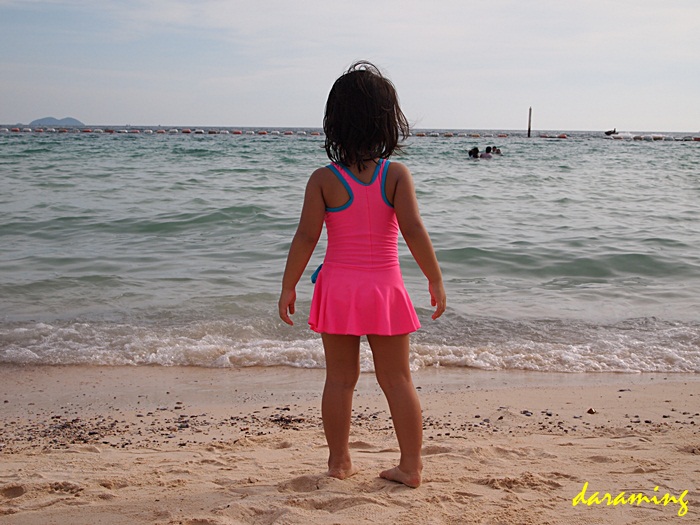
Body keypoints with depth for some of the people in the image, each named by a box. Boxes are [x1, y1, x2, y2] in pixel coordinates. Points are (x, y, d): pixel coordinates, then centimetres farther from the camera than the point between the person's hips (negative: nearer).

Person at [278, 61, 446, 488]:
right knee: (398, 379, 10)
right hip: (384, 289, 0)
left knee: (340, 378, 13)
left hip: (338, 288, 0)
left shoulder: (323, 179, -7)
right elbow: (414, 232, -14)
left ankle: (340, 462, 22)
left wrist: (288, 287, 0)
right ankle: (411, 466, 16)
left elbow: (306, 237, -10)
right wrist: (436, 280, -4)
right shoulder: (397, 174, -8)